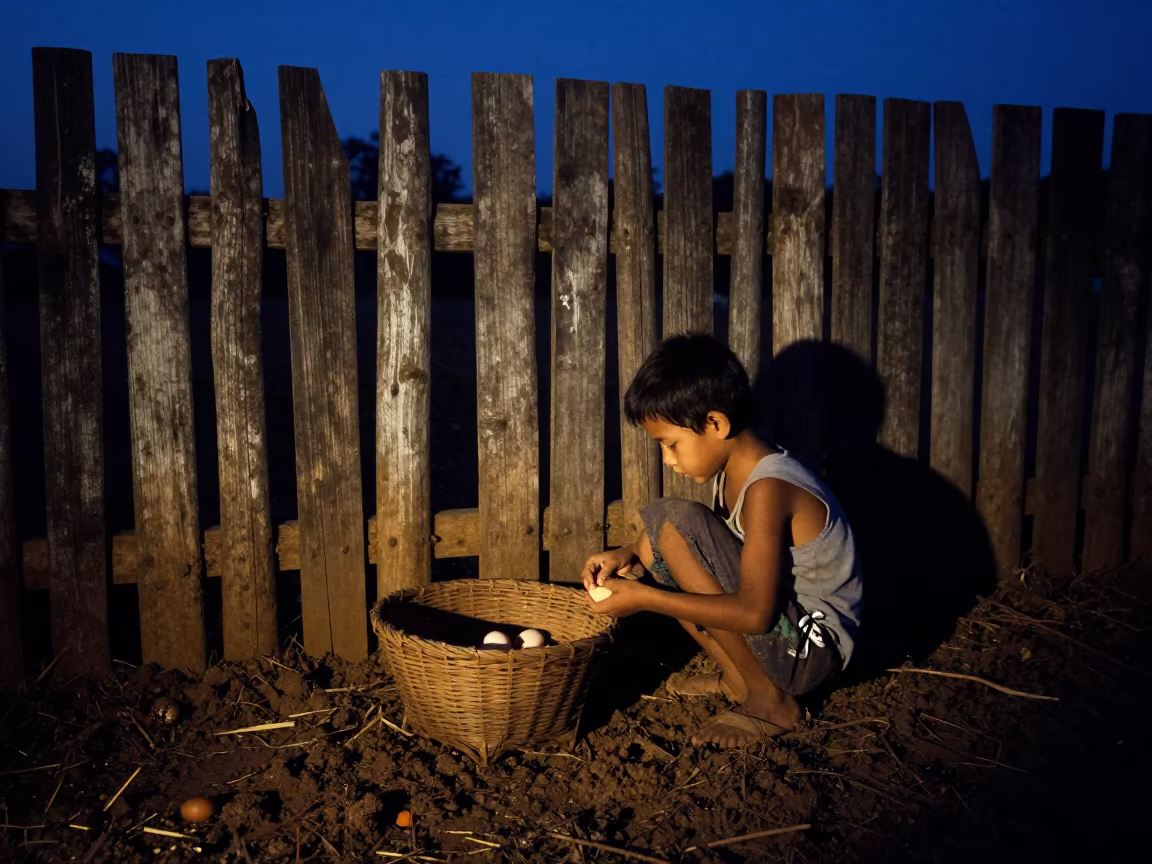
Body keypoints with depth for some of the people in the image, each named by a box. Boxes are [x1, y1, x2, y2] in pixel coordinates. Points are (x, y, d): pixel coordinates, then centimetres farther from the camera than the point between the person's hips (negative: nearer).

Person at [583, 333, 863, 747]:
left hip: (813, 648, -9)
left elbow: (755, 613, -31)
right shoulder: (733, 468, 1)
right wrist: (628, 553, -2)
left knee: (674, 521, -24)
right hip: (778, 624, 9)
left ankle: (769, 701, -12)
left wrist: (644, 598, -25)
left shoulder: (767, 488, -25)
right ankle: (737, 678, 8)